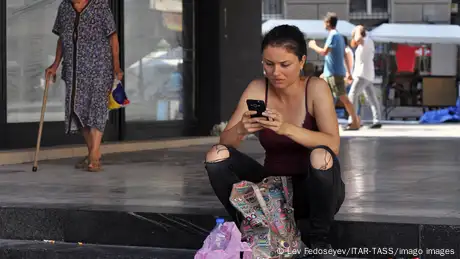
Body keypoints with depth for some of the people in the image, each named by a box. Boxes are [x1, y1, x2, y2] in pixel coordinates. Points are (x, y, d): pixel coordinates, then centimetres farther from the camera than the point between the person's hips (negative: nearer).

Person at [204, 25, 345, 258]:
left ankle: (318, 238, -10)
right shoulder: (257, 89, -5)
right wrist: (241, 130, -33)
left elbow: (333, 146, -26)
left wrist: (287, 128, -40)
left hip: (312, 190, -3)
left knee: (320, 157, -36)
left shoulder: (315, 88, -14)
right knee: (216, 155, -19)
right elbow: (224, 142, -9)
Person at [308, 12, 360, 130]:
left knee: (343, 98, -6)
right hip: (329, 73, 10)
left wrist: (313, 46, -4)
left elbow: (324, 52, -21)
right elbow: (345, 56, 19)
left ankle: (355, 122, -3)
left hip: (335, 73, -10)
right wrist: (348, 72, 21)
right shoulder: (339, 36, 17)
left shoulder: (333, 35, -12)